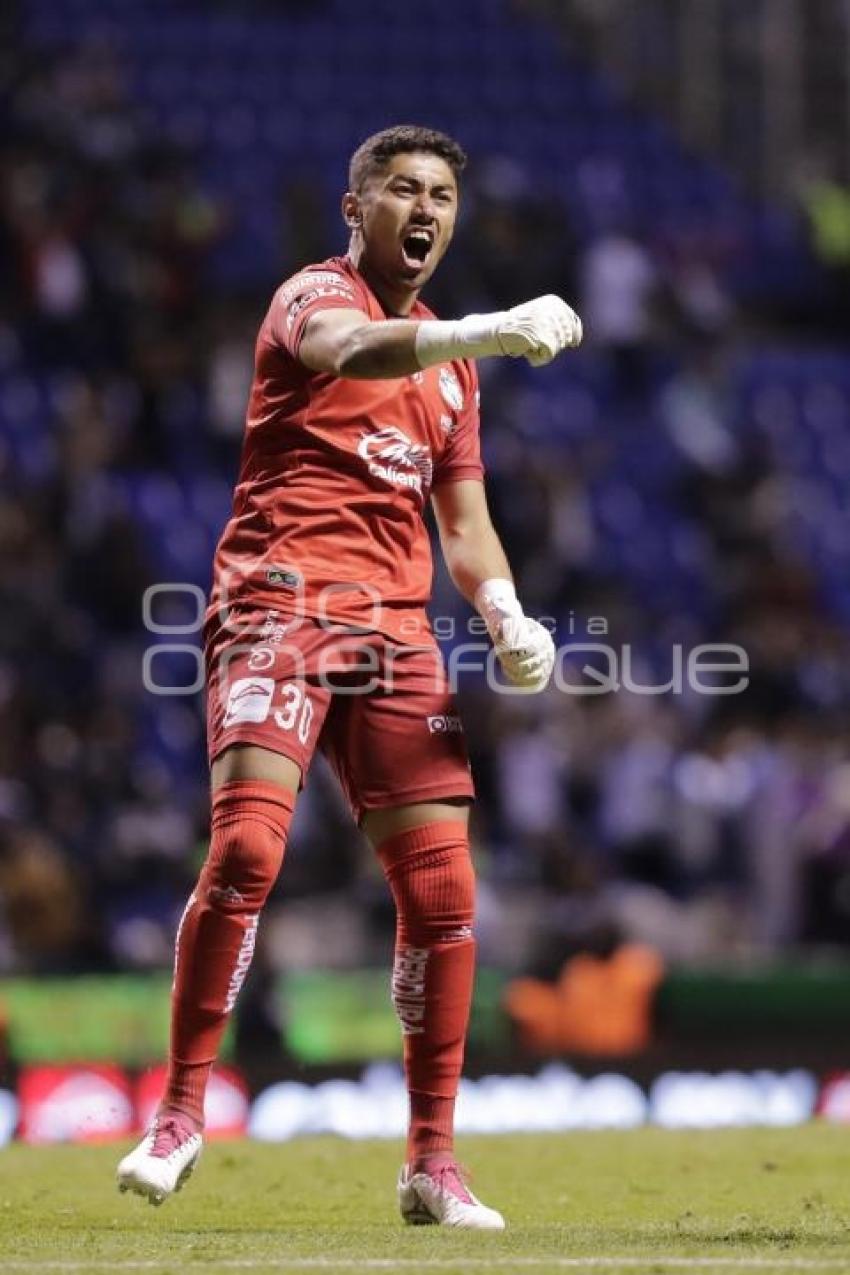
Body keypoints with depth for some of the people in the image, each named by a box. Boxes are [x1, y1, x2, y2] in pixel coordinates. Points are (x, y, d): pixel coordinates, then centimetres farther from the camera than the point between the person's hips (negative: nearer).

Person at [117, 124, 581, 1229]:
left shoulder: (451, 364, 22)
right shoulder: (315, 295, 0)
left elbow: (463, 519, 24)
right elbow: (350, 351, -25)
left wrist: (507, 615, 2)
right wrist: (483, 334, -43)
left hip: (395, 628, 6)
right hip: (281, 600, -6)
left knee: (442, 888, -1)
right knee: (246, 846, -23)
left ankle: (432, 1167, 7)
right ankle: (180, 1114, -12)